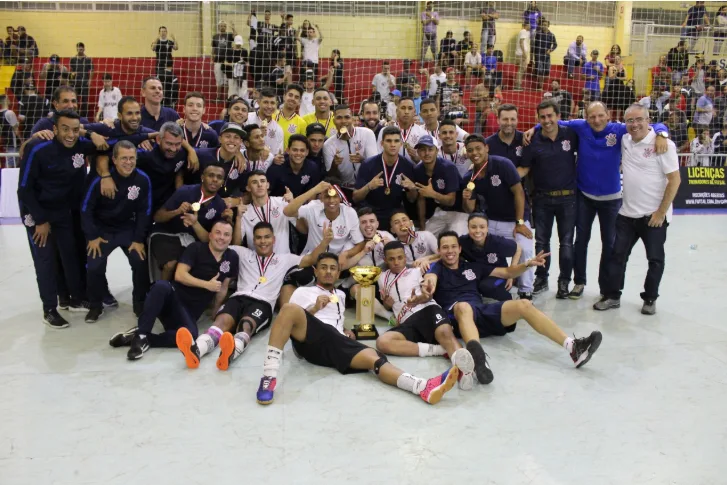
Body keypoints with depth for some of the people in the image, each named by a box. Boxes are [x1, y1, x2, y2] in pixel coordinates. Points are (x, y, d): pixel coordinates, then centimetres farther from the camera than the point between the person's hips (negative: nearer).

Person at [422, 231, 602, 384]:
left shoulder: (472, 267, 25)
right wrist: (427, 287, -40)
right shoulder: (436, 268, 12)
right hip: (456, 316, -5)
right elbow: (430, 279, -14)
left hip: (483, 312, 5)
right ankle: (478, 357, -71)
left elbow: (507, 272, 29)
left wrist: (528, 264, 11)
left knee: (524, 305, -18)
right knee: (463, 306, -41)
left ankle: (573, 347, -31)